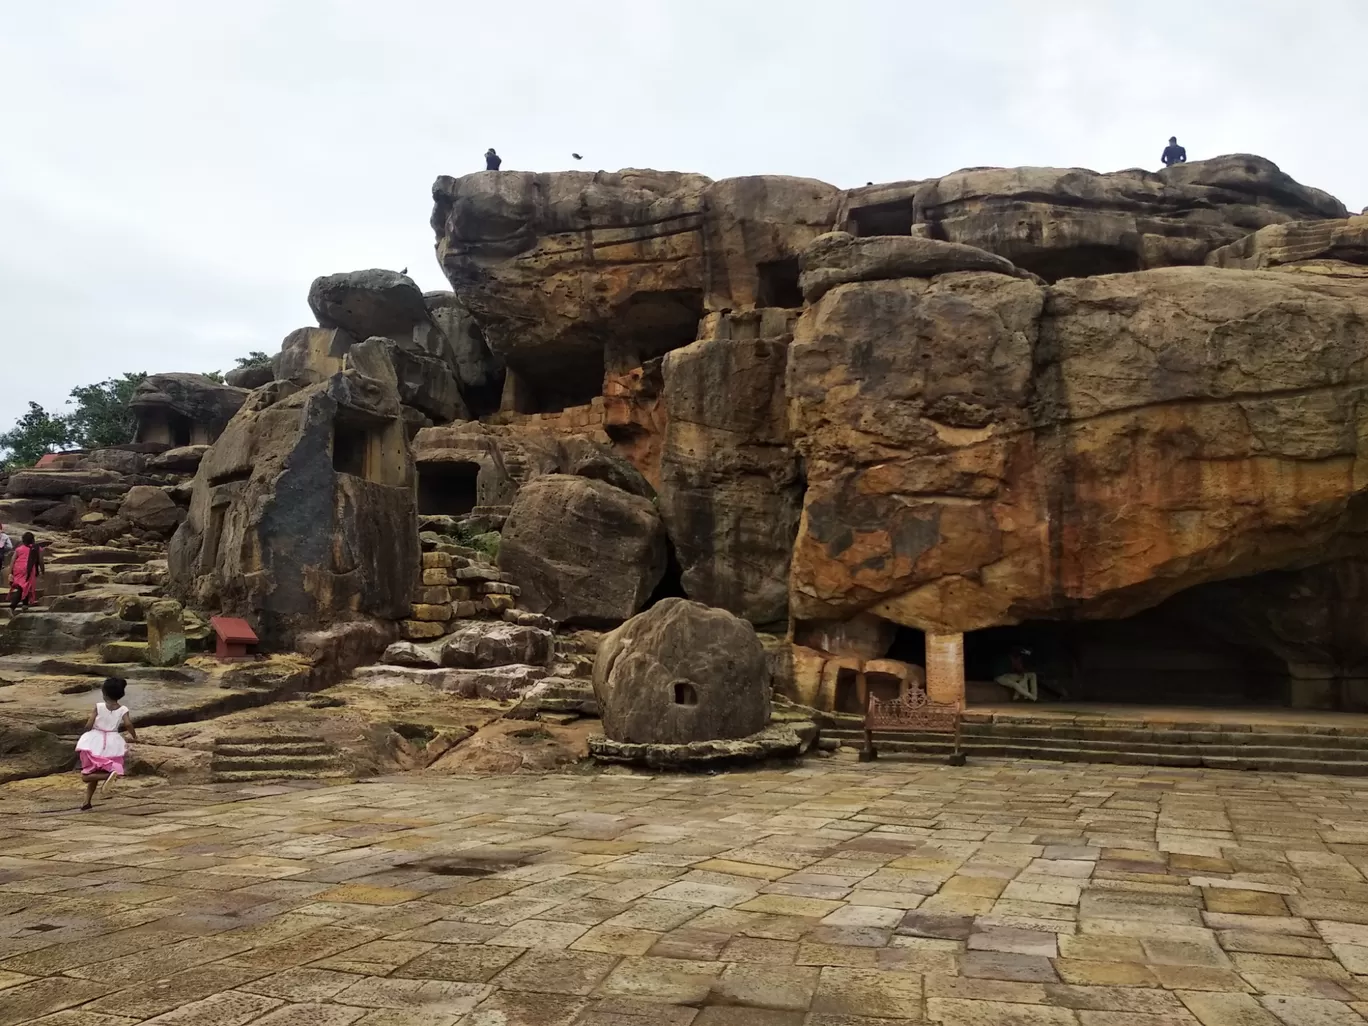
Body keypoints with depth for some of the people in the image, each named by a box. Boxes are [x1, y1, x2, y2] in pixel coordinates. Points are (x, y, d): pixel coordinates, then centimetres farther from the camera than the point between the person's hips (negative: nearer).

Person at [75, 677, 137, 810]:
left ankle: (108, 775, -24)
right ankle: (87, 801, 6)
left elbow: (88, 726, -9)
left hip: (95, 742, -3)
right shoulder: (123, 709, -4)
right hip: (112, 744, 3)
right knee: (95, 774, 20)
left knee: (86, 776, 3)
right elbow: (128, 724, -21)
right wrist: (134, 736, -3)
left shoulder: (99, 706, -7)